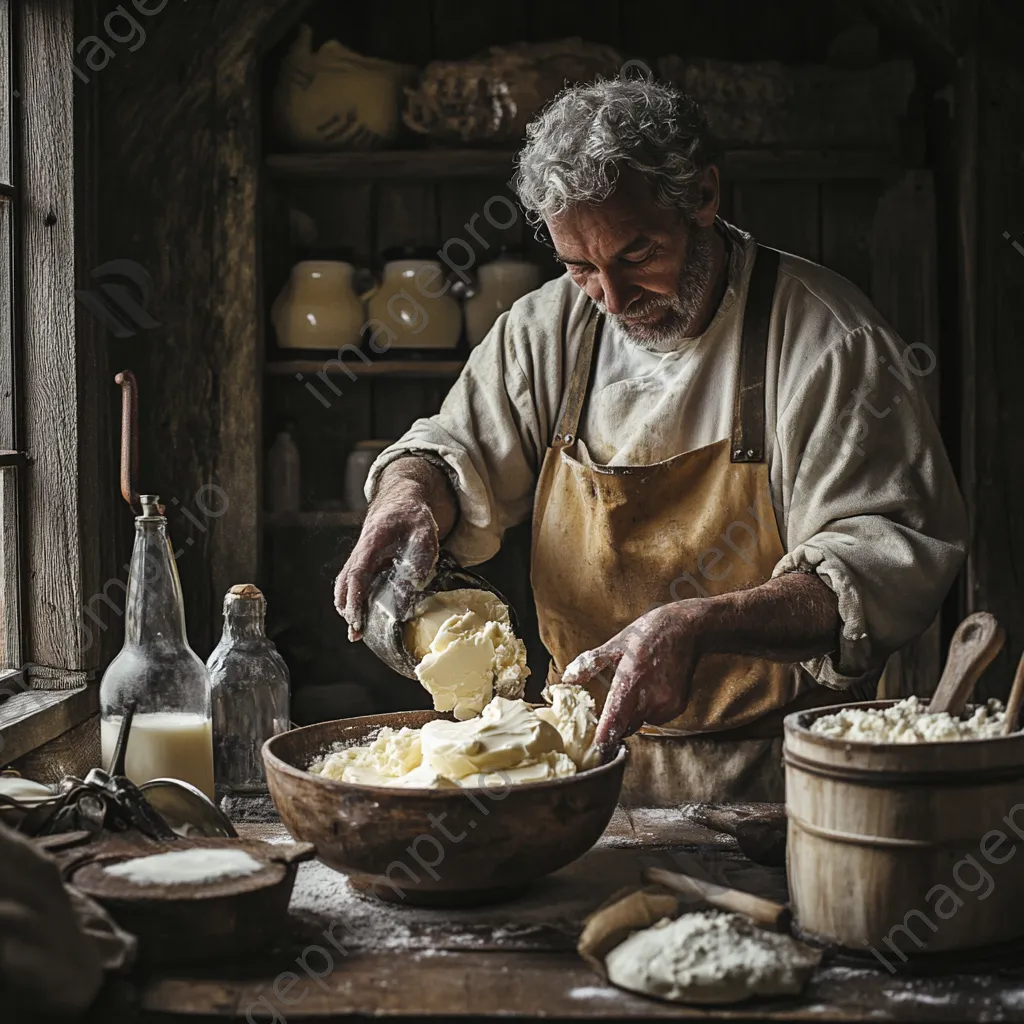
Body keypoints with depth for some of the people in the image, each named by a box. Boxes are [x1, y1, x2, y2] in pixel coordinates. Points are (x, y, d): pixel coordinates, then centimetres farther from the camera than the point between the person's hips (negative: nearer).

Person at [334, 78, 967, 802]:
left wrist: (699, 627, -30)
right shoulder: (549, 326, 3)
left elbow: (894, 558, -16)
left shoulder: (831, 341, -11)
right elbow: (462, 451, 14)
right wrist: (410, 497, -12)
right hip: (590, 747, 4)